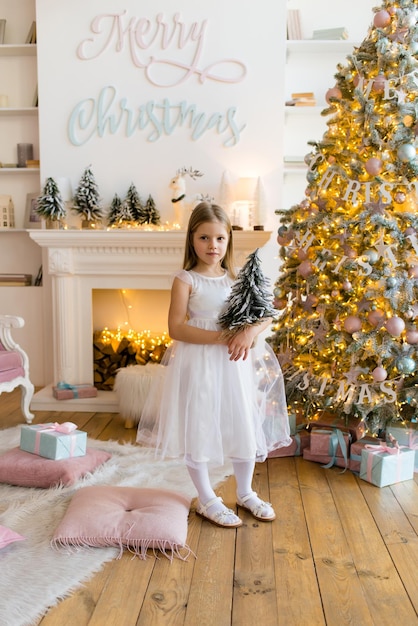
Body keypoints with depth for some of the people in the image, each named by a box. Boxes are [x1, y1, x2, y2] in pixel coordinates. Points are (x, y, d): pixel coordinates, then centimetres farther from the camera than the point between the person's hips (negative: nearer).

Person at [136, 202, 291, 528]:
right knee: (199, 429, 4)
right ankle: (207, 500, 25)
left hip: (235, 362, 5)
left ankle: (245, 492, 35)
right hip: (199, 363, -4)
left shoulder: (237, 278, 6)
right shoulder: (185, 280, -8)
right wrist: (220, 337, -23)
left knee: (245, 426, 13)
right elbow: (176, 328, -16)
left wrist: (249, 333, -17)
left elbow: (265, 315, 6)